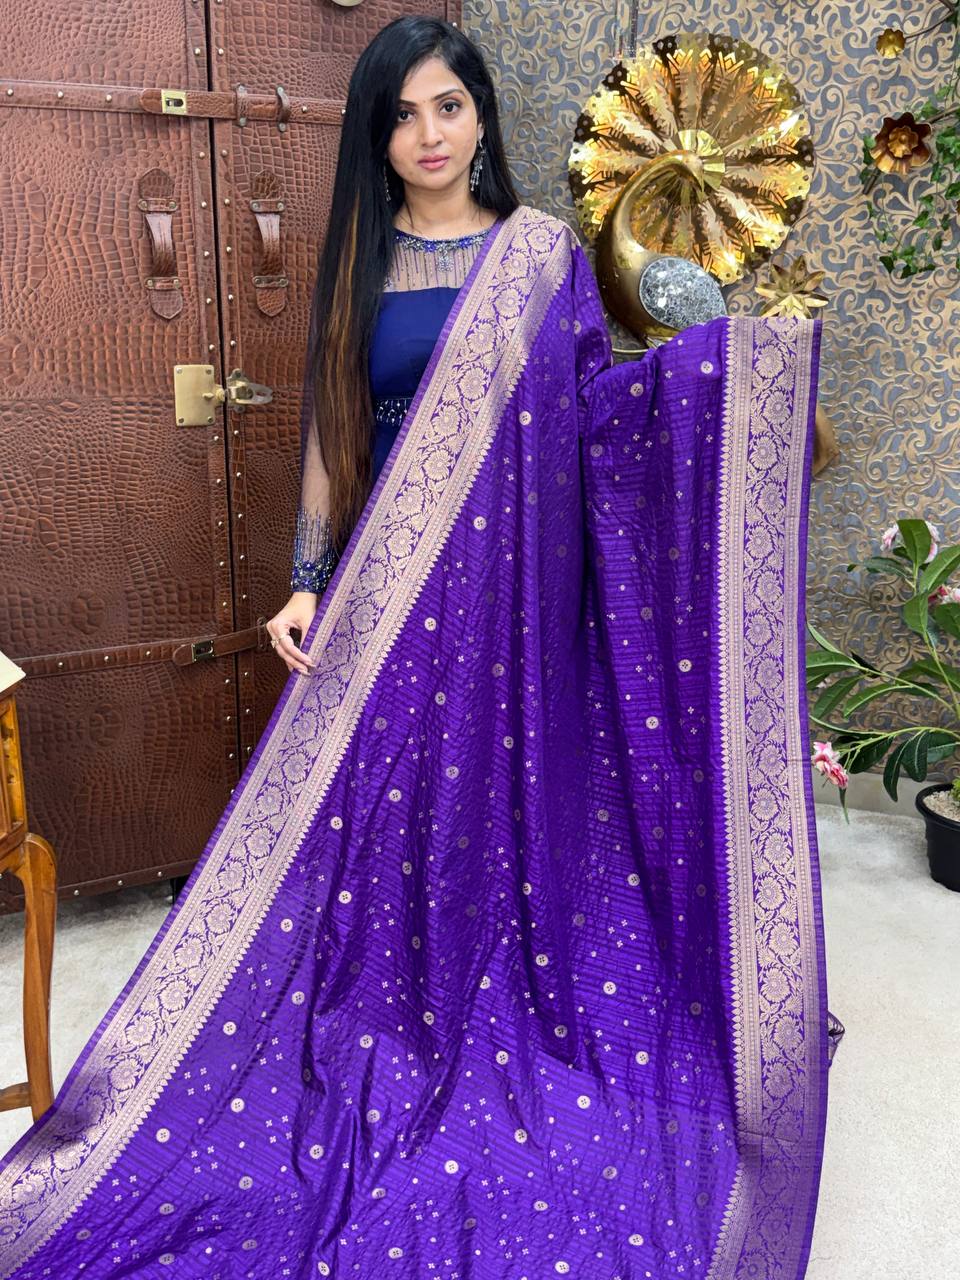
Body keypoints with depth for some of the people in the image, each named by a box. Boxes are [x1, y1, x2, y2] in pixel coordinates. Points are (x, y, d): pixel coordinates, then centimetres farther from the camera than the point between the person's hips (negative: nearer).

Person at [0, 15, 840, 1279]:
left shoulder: (542, 251, 4)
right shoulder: (360, 262, 8)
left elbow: (593, 408, 2)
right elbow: (329, 433, 7)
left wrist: (719, 362, -14)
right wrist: (307, 580, -1)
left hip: (515, 571, -1)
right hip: (389, 577, 2)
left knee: (513, 783, 5)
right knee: (396, 800, 5)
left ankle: (517, 1015, 26)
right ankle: (407, 1025, 25)